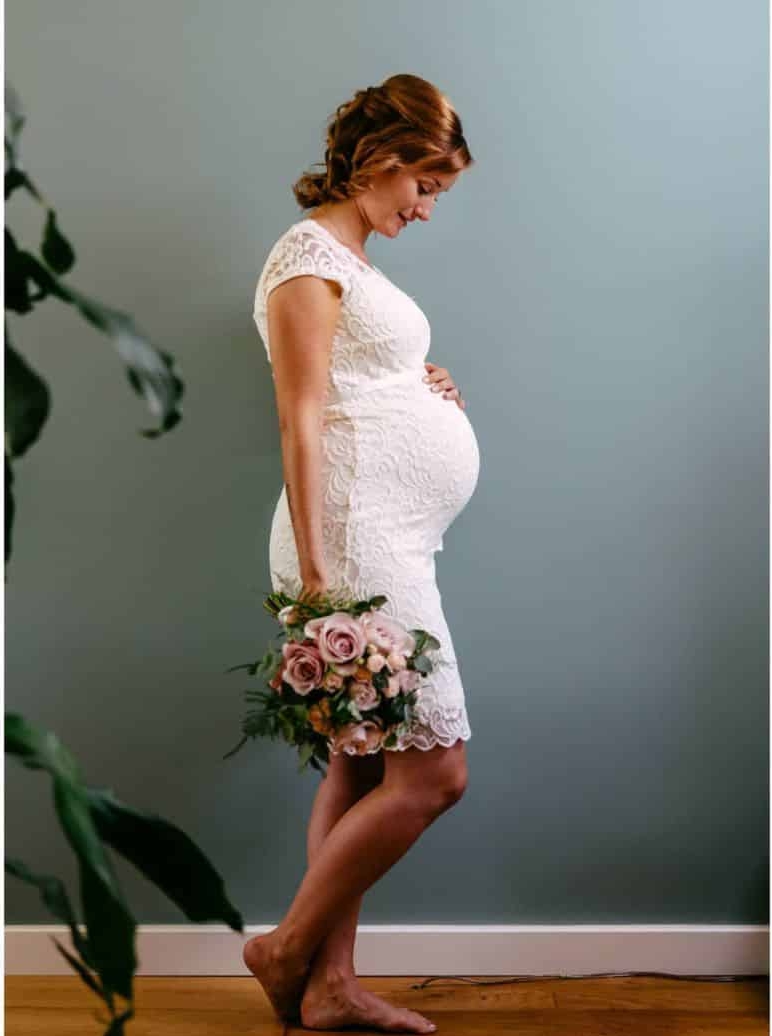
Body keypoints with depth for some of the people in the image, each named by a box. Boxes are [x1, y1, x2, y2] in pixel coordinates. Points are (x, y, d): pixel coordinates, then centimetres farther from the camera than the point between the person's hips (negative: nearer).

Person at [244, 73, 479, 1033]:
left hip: (393, 543, 10)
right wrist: (314, 573, -19)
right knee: (431, 772, -8)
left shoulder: (352, 259, 21)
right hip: (356, 540, -10)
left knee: (360, 769, 10)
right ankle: (289, 947, 7)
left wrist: (421, 390, 7)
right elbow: (300, 420, -15)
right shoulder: (308, 254, -8)